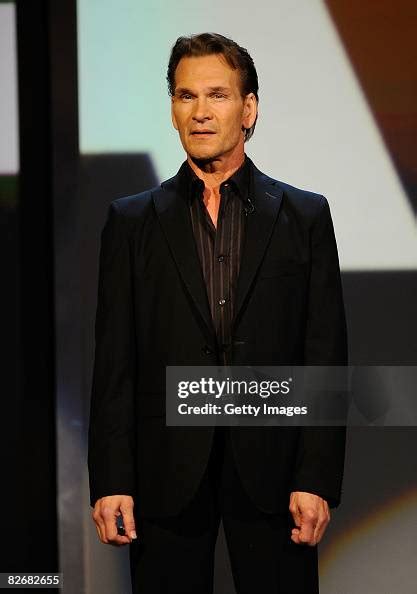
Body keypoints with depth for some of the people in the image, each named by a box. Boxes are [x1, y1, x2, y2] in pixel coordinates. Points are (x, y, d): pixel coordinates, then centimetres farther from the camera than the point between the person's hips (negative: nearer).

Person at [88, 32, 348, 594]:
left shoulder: (305, 215, 6)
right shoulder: (132, 221, 8)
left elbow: (326, 356, 2)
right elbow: (114, 362, 4)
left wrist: (317, 479, -6)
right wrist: (110, 481, -4)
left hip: (271, 471, 0)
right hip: (167, 475, 0)